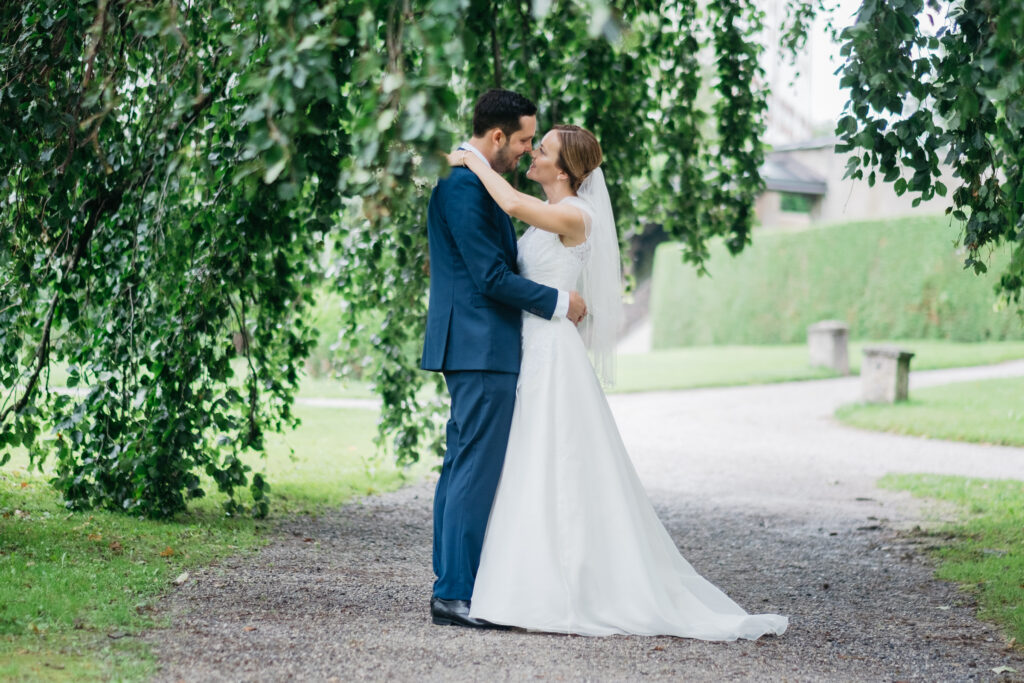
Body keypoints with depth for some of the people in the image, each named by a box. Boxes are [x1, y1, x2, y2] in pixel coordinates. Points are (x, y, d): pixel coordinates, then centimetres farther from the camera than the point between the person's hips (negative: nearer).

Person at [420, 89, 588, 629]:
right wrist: (558, 302, -10)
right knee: (477, 469, -8)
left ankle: (451, 586, 16)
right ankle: (456, 594, -6)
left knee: (462, 465, 12)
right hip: (481, 348, -11)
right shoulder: (465, 187, -16)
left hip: (471, 347, 11)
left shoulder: (466, 181, 17)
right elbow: (492, 277, -19)